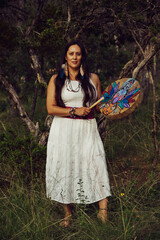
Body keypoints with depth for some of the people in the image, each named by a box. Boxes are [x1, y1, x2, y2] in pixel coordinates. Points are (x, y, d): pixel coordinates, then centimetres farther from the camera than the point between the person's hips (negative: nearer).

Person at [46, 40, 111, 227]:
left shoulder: (93, 78, 10)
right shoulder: (56, 80, 5)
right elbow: (50, 108, -2)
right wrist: (74, 111, -11)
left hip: (87, 129, 1)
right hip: (64, 130, 0)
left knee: (96, 164, -15)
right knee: (64, 168, 1)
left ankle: (103, 209, -15)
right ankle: (67, 212, 16)